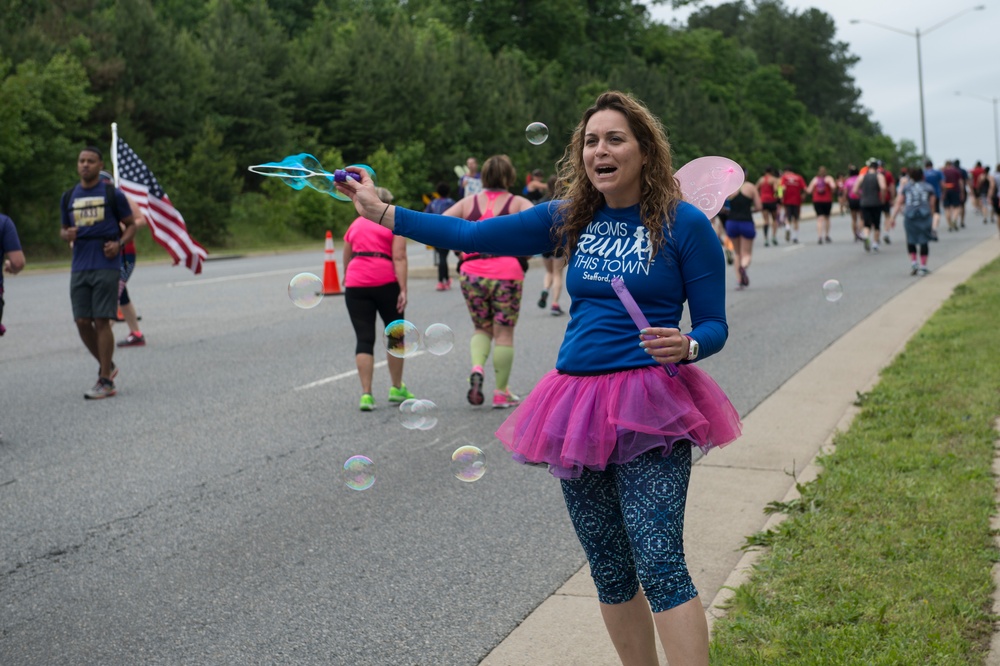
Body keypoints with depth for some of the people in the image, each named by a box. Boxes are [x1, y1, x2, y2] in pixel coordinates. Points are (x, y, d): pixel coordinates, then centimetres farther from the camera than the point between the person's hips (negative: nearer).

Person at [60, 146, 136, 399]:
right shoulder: (68, 197, 14)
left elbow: (131, 224, 7)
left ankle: (106, 382, -2)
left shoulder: (113, 194, 2)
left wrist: (119, 244, -11)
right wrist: (66, 235, -1)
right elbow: (63, 229, 23)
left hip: (106, 266, -5)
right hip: (79, 267, 5)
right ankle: (107, 366, 24)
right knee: (82, 322, 2)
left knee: (101, 321, -7)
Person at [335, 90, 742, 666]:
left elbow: (714, 326, 1)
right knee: (610, 572, 11)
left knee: (660, 565, -13)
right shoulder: (570, 220, 9)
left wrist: (684, 347, -22)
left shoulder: (685, 224, -2)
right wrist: (382, 212, 7)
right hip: (578, 407, 5)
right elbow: (474, 235, 10)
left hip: (648, 409, -5)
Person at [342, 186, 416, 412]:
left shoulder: (355, 225, 18)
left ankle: (366, 394, -4)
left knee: (364, 338, 2)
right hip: (386, 283, -3)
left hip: (356, 285, 3)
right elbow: (399, 258, -6)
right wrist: (403, 289, -10)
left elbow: (346, 259, 21)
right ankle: (397, 389, 22)